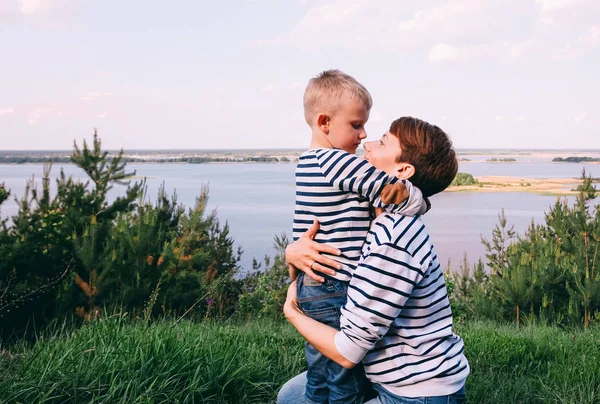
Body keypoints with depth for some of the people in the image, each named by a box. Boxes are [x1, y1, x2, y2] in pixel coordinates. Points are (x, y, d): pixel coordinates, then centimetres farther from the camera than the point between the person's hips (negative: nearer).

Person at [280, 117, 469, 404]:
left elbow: (347, 352, -24)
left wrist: (292, 312, -7)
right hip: (393, 379, 9)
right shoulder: (378, 223, 1)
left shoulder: (392, 240, -27)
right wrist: (293, 252, -13)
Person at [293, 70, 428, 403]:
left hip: (311, 287, 9)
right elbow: (409, 201, -17)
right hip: (336, 292, -9)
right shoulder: (339, 162, -17)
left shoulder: (307, 163, 11)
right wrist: (417, 201, 4)